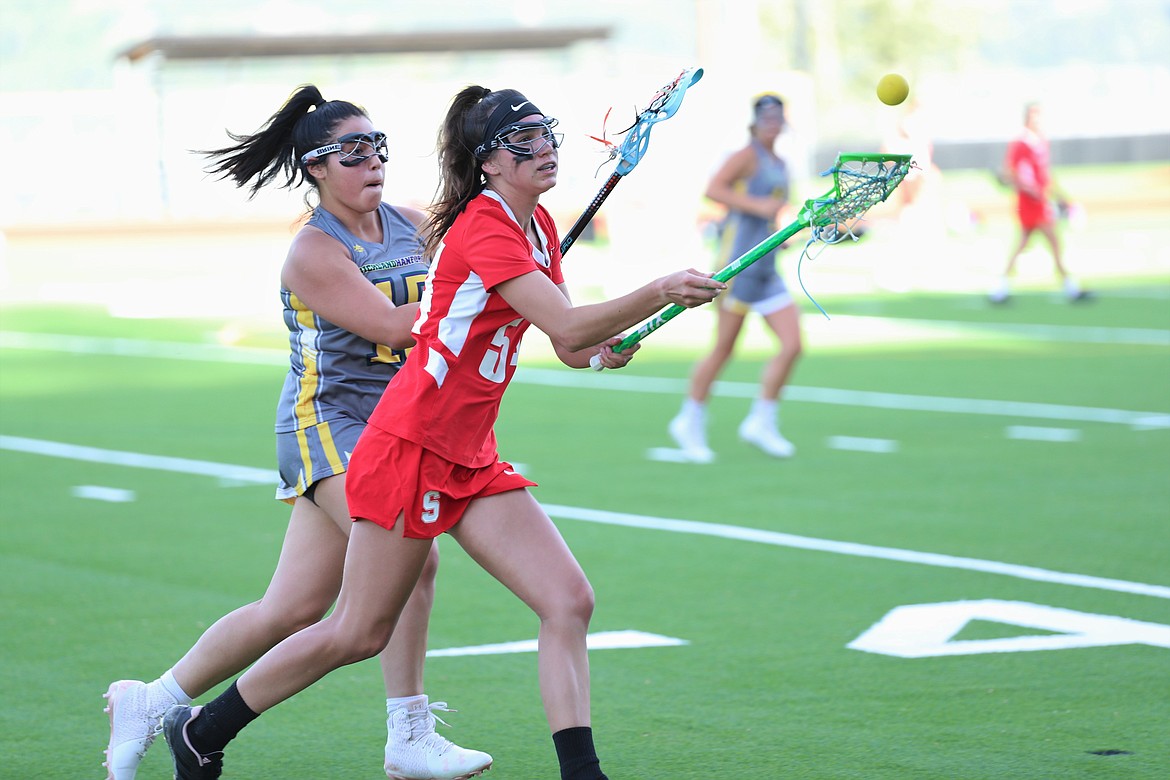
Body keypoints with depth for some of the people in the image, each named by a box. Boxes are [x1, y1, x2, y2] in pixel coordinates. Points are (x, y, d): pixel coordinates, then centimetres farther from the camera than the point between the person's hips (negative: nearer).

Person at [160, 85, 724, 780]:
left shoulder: (538, 226, 10)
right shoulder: (484, 229, -19)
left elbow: (571, 344, 12)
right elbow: (567, 326, -30)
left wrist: (600, 346, -9)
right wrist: (658, 294, -38)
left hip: (471, 461, 9)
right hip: (411, 449, -9)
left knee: (569, 601, -7)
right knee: (358, 633, 2)